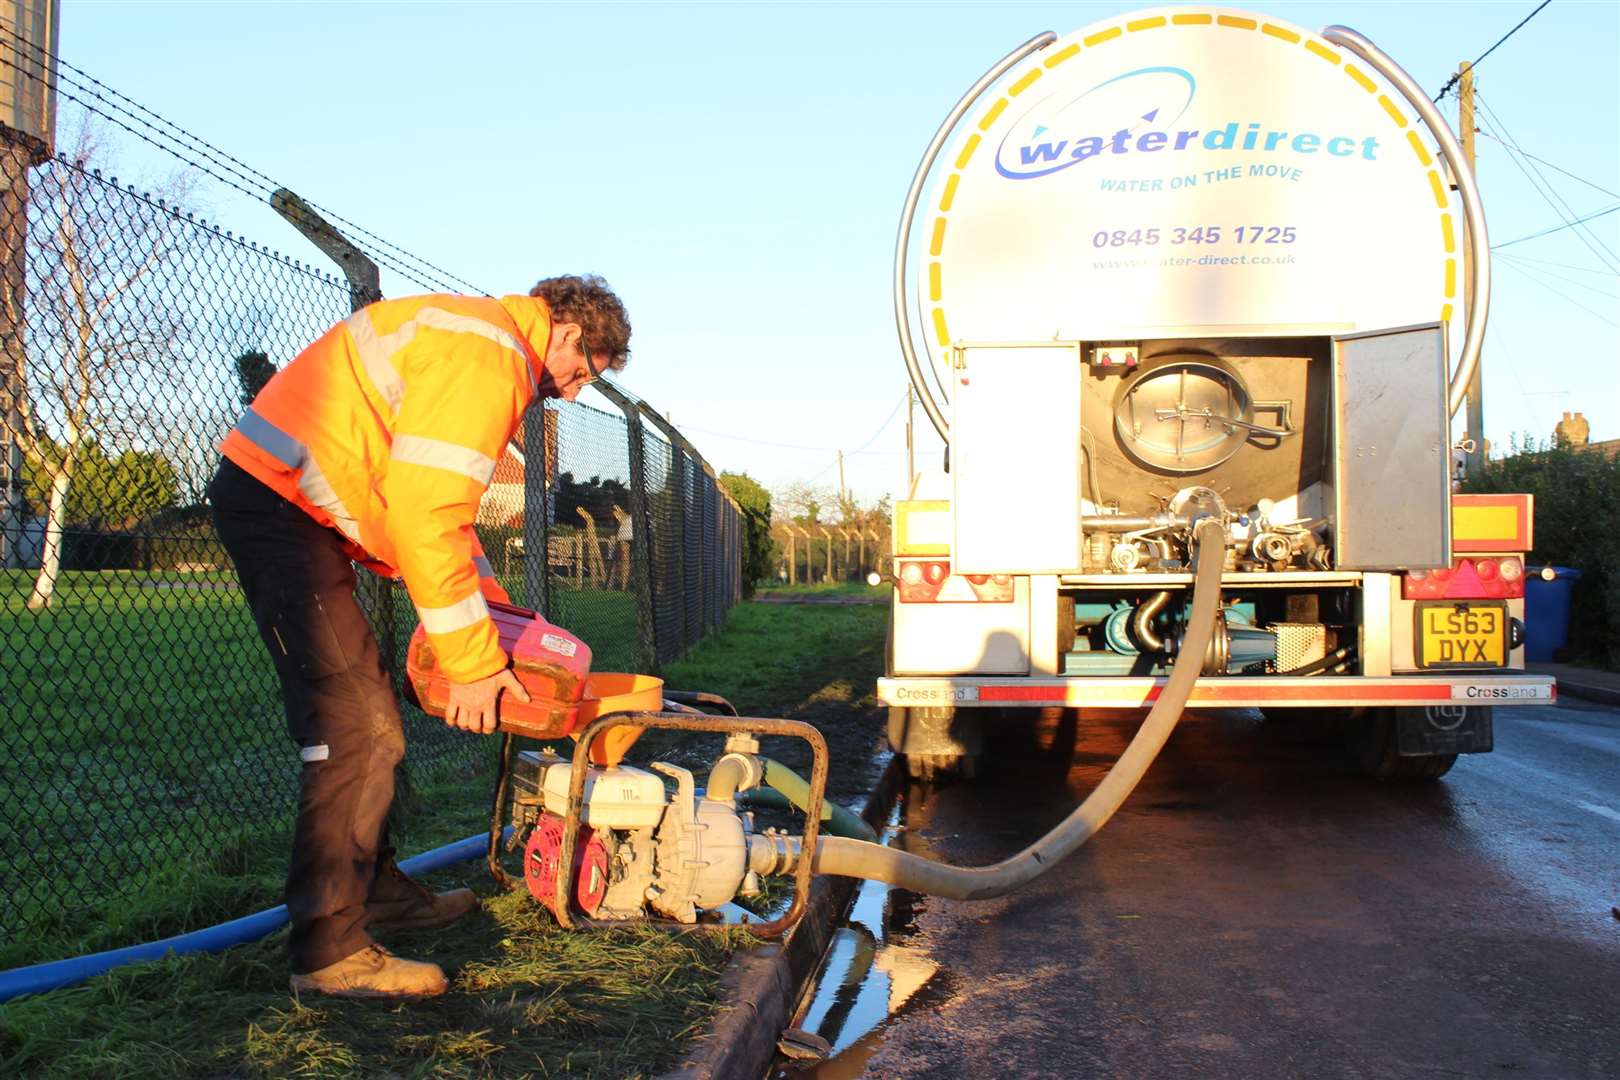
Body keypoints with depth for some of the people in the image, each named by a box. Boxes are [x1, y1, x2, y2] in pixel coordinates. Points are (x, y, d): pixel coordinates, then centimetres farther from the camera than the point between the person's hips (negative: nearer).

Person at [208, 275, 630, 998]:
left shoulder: (478, 344, 18)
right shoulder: (488, 355, -17)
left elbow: (436, 503, 21)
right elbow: (426, 515, -24)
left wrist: (495, 611, 18)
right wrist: (473, 659, -17)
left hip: (290, 505, 11)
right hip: (276, 499, -11)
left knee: (361, 716, 15)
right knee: (359, 728, -13)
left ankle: (376, 892, 26)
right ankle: (328, 951, -8)